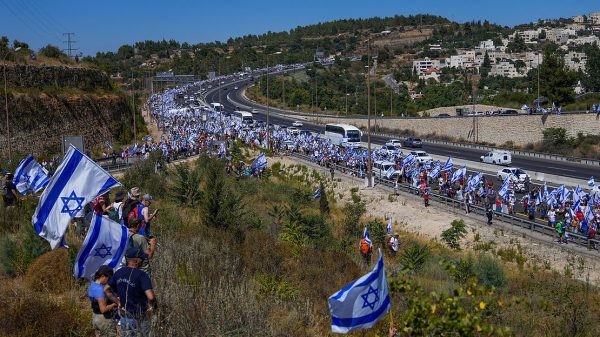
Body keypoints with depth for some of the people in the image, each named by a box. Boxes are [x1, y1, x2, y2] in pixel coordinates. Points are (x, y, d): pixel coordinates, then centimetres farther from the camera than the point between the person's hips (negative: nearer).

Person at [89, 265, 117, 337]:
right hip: (105, 318, -10)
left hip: (95, 317, 10)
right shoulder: (100, 289, -26)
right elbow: (103, 309, -26)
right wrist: (114, 304, -14)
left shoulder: (93, 284, 4)